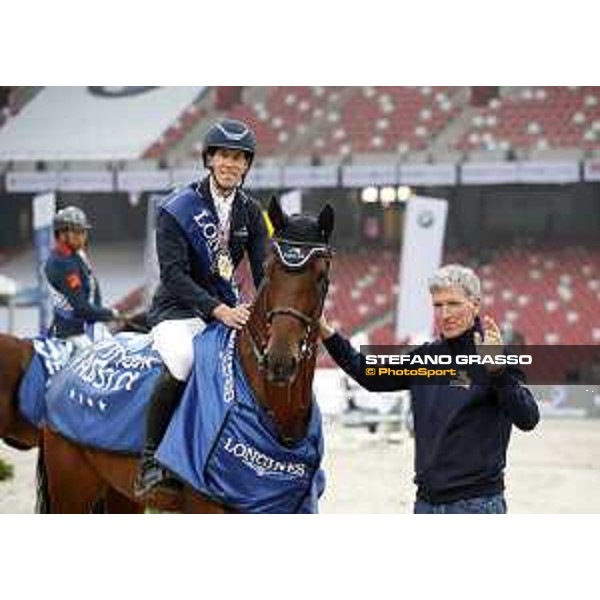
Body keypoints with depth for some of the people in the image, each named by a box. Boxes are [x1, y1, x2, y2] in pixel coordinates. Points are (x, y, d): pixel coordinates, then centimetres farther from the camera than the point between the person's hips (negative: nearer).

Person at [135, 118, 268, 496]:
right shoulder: (178, 209, -11)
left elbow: (265, 270, 0)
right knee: (182, 363, -34)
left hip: (227, 306, 6)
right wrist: (218, 311, -31)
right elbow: (174, 275, -19)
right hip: (178, 310, -6)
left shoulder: (251, 212, 5)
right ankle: (151, 460, -22)